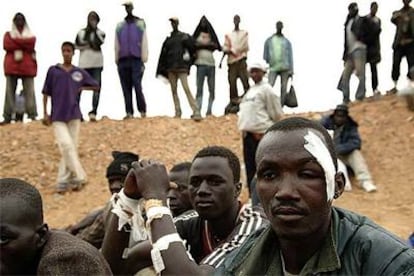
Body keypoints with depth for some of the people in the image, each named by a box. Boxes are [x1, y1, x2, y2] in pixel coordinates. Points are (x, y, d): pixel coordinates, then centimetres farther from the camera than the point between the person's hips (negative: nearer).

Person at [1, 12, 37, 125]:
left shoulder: (30, 35, 17)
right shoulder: (8, 34, 18)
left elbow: (31, 44, -6)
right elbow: (6, 45, -3)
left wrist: (15, 40, -4)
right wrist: (23, 43, -5)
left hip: (27, 66, 0)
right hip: (12, 66, 1)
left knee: (29, 92, -7)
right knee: (10, 91, -3)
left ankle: (32, 116, -10)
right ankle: (7, 117, -3)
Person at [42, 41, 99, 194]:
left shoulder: (80, 72, 8)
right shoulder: (53, 70, 5)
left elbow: (96, 86, 18)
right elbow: (46, 93, 7)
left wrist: (82, 88, 2)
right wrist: (45, 114, 2)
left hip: (74, 115, 2)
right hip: (57, 116, -2)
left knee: (71, 147, 2)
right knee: (67, 146, -15)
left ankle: (63, 182, 10)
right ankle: (79, 177, -7)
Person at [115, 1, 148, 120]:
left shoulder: (140, 24, 4)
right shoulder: (120, 26, 13)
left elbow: (144, 43, 1)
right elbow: (117, 45, 14)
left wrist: (143, 60, -5)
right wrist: (117, 60, 9)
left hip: (136, 60, -3)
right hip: (123, 61, 4)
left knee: (137, 86, -11)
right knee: (126, 88, 3)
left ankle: (142, 111, -1)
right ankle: (129, 112, 8)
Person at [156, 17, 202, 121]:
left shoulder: (184, 36, 4)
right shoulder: (168, 39, 15)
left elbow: (192, 48, -1)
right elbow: (163, 55, 15)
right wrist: (161, 69, 11)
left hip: (181, 67, -5)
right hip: (170, 67, 5)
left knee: (186, 89, -16)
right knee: (174, 90, 4)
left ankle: (196, 112, -21)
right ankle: (177, 112, 9)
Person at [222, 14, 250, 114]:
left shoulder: (244, 33, 15)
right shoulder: (228, 35, 19)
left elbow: (245, 46, 2)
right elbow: (225, 48, 8)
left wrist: (232, 50, 0)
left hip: (241, 61, -2)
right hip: (231, 62, 2)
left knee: (245, 81, -11)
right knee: (232, 83, -3)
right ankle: (234, 103, -2)